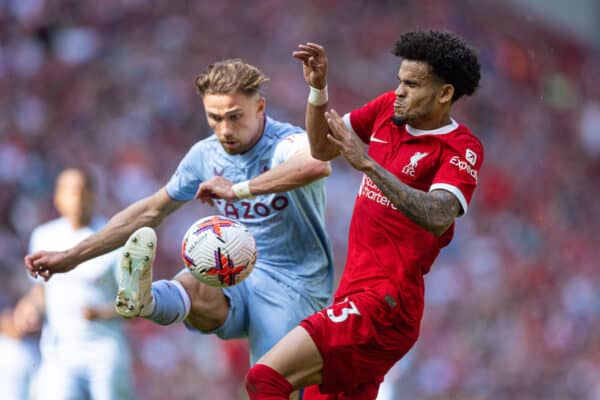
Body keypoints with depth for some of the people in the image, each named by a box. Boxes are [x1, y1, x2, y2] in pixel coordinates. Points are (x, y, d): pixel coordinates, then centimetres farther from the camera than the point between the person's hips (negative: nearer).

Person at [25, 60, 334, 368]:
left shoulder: (285, 144, -15)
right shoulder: (205, 155, 7)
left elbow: (318, 164, -41)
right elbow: (151, 210, 19)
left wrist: (238, 189, -41)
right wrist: (72, 257, 16)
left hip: (292, 287, -3)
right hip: (237, 283, 3)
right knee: (188, 286, -33)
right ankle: (141, 298, -63)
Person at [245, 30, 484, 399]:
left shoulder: (462, 150, -12)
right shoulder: (390, 108, 8)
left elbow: (438, 217, -30)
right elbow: (322, 148, 19)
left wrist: (368, 164, -36)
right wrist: (318, 89, 2)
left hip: (387, 303, -8)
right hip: (356, 291, 8)